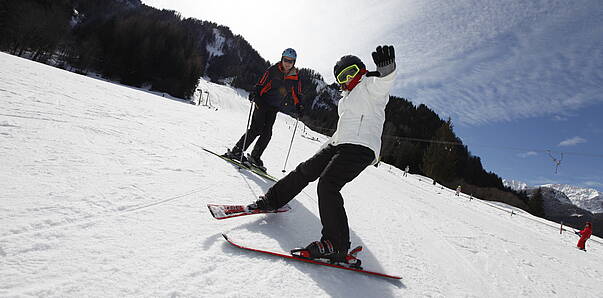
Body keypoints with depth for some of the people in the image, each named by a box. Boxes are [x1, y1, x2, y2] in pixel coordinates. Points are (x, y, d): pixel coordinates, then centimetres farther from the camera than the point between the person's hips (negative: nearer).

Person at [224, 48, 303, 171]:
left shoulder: (296, 77, 4)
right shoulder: (273, 70, -6)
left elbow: (297, 95, 12)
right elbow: (260, 84, -6)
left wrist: (299, 107, -1)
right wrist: (254, 93, -24)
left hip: (274, 108, 4)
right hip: (263, 103, -4)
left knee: (267, 133, -2)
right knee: (256, 129, -15)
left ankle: (255, 157, 11)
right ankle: (236, 151, -7)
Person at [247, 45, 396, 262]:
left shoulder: (370, 85, 1)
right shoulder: (348, 97, 30)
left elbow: (384, 81, -24)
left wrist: (387, 67, -47)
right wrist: (327, 146, 35)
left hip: (360, 148, -9)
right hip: (340, 145, 9)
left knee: (327, 184, -24)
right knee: (305, 170, 9)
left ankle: (336, 246, -21)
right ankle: (272, 200, 25)